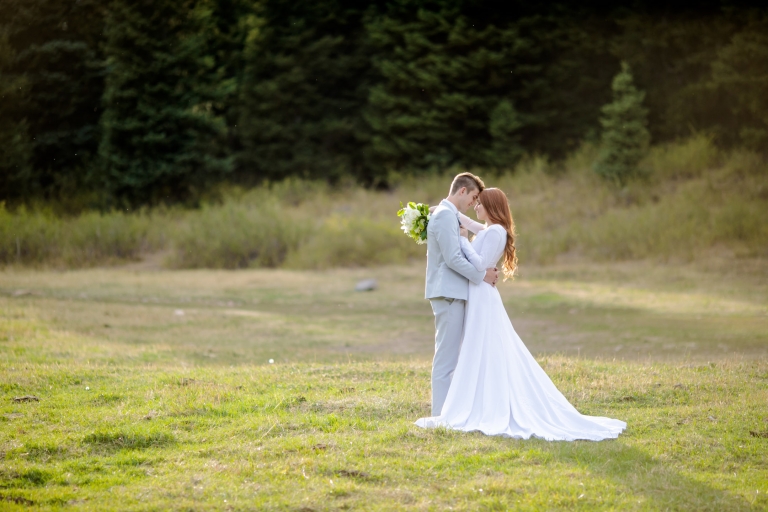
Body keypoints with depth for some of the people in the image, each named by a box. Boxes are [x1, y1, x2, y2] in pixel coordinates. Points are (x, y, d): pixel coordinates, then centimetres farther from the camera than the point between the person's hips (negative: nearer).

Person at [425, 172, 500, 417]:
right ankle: (442, 413, -5)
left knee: (448, 355, 12)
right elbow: (453, 258, -20)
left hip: (449, 292, 11)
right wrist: (482, 275, -10)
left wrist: (484, 270, 7)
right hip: (448, 293, -11)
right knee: (446, 356, -8)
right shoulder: (446, 215, -14)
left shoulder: (446, 214, 19)